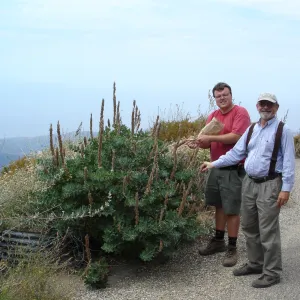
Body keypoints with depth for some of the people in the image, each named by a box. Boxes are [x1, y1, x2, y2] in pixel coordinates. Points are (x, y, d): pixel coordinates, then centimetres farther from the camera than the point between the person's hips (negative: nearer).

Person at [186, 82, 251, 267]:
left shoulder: (240, 113, -10)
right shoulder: (213, 116, 11)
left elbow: (236, 137, -22)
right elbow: (209, 141, 12)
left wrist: (211, 138, -21)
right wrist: (198, 143, -10)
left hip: (233, 170, -7)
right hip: (216, 168, 7)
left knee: (232, 210, -1)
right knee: (219, 206, 16)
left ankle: (232, 249, 9)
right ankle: (218, 241, 30)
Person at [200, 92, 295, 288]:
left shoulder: (283, 130, -6)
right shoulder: (251, 130, 13)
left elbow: (289, 161, -10)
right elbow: (236, 153, 14)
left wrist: (286, 188, -16)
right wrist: (213, 164, 9)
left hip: (269, 184, -7)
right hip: (249, 183, 7)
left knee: (268, 231, -4)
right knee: (249, 227, 15)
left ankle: (272, 273, 7)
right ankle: (256, 263, 31)